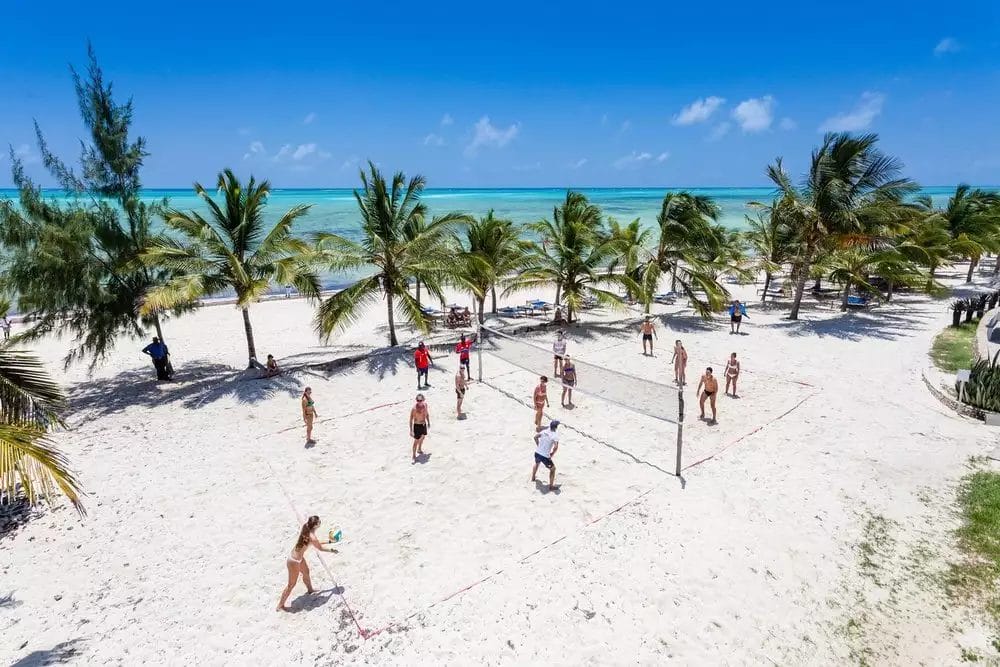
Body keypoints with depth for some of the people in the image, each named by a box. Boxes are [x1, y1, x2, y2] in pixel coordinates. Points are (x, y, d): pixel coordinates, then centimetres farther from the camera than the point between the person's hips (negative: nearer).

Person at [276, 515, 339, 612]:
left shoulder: (305, 528, -8)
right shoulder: (312, 537, -31)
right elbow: (320, 548, -11)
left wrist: (329, 542, 13)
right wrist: (332, 550, 5)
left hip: (299, 557, 9)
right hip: (294, 561, -9)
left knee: (306, 572, 30)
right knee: (292, 584, 11)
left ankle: (310, 590, 56)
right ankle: (280, 606, 29)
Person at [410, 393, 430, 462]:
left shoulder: (425, 404, -8)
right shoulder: (414, 408, -26)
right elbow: (411, 419, -21)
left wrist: (428, 422, 17)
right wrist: (411, 430, -22)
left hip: (424, 424, 7)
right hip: (417, 426, -7)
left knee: (422, 437, 26)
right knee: (416, 441, -1)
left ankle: (419, 450, 51)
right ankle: (414, 456, 15)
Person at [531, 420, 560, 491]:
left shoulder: (544, 430, 1)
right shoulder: (555, 435, -16)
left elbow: (535, 437, 10)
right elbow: (555, 447, -26)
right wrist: (551, 455, -10)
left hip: (537, 453, 6)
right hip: (545, 456, -6)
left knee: (536, 463, 37)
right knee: (552, 469, 15)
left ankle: (533, 478, 55)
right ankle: (551, 486, 16)